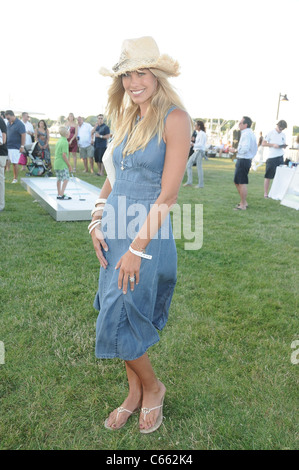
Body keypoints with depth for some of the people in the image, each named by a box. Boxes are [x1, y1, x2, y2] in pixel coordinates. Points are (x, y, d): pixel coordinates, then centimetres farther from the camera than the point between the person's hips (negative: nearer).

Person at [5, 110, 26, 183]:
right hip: (7, 146, 7)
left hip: (15, 147, -6)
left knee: (14, 163, -2)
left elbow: (23, 135, -13)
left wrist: (22, 146, -17)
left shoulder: (19, 124, -11)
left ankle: (15, 178, 10)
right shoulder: (9, 123, 10)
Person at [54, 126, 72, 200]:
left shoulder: (59, 141, 14)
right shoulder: (65, 142, -14)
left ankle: (59, 194, 20)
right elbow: (64, 154, -19)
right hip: (62, 164, -9)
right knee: (66, 179, -7)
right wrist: (69, 165, -14)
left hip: (56, 163, 9)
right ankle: (61, 195, -12)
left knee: (59, 179, 14)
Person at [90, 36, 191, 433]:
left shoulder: (174, 118, -10)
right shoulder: (126, 119, 12)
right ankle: (135, 393, 35)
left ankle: (152, 388, 26)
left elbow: (168, 195, -16)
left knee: (116, 324, -3)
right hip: (115, 231, 7)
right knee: (119, 318, 13)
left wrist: (137, 248, -17)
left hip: (148, 235, -7)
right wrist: (96, 222, 2)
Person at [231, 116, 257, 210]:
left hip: (243, 160, -11)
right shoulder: (251, 133, 18)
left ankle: (243, 205, 0)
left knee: (242, 183, -6)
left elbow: (245, 149, -25)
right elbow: (255, 148, 23)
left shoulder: (246, 134, -15)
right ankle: (244, 202, 24)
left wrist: (235, 150, -12)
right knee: (237, 182, 17)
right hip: (247, 159, 11)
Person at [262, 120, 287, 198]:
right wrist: (273, 145, -16)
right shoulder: (270, 133, -3)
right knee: (268, 177, 0)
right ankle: (265, 193, 7)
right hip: (272, 157, -5)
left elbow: (284, 145, 20)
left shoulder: (283, 135, 14)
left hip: (280, 157, 5)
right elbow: (263, 143, -4)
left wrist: (284, 146, -3)